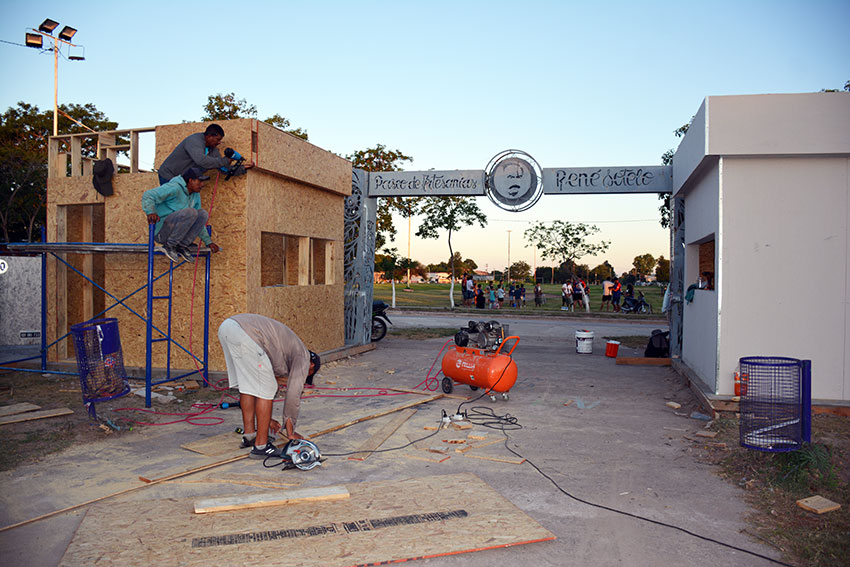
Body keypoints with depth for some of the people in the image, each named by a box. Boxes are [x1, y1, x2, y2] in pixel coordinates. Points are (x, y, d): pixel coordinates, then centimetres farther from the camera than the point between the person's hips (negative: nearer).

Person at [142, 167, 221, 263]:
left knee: (203, 213, -8)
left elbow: (198, 221, 20)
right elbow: (148, 195, -20)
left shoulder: (195, 195, 11)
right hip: (160, 232, -8)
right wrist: (150, 212, -40)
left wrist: (208, 241, 14)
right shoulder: (175, 188, -14)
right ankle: (169, 246, -17)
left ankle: (182, 246, -8)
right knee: (190, 212, -29)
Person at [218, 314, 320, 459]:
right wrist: (290, 432, 18)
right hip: (244, 333, -9)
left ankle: (249, 435, 27)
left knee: (247, 385, 21)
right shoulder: (303, 357, 11)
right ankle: (261, 446, 4)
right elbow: (293, 394, 8)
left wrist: (266, 419, 47)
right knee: (266, 389, 0)